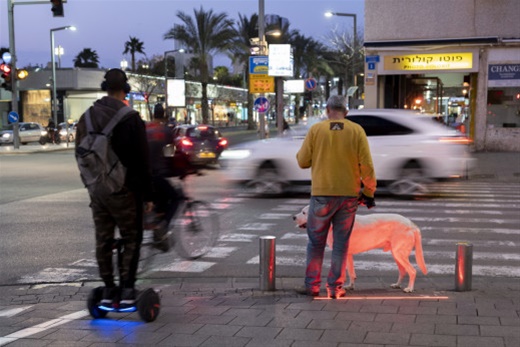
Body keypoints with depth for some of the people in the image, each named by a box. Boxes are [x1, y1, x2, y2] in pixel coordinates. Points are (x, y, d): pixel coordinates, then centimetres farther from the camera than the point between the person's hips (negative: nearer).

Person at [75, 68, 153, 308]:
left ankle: (108, 289, 14)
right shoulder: (131, 118, -11)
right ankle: (127, 289, 0)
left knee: (103, 240, 10)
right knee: (131, 239, 4)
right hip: (124, 190, -5)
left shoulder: (86, 117, 6)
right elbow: (142, 160, -10)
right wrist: (147, 194, -5)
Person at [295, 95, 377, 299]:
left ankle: (312, 285, 12)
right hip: (349, 195, 1)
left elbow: (302, 161, 0)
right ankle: (335, 287, 11)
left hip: (321, 194, -1)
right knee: (341, 243, 9)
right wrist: (369, 192, 5)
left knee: (316, 241, 11)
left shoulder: (316, 130, -3)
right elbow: (367, 165, -4)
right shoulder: (356, 131, -2)